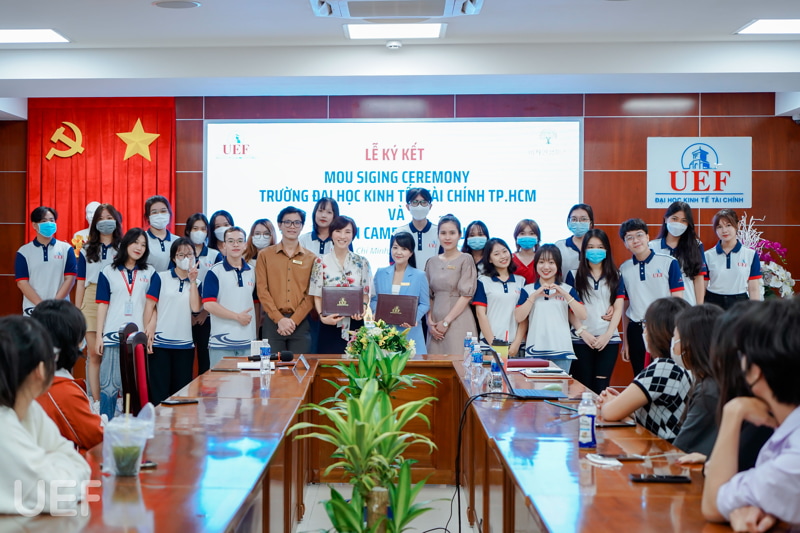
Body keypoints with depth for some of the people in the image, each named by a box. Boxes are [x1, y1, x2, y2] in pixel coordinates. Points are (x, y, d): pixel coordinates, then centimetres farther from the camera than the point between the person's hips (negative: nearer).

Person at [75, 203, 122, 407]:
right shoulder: (86, 250, 14)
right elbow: (81, 282, 13)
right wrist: (77, 311, 7)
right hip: (92, 302, 2)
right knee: (94, 355, 0)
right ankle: (96, 402, 4)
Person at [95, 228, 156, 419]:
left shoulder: (149, 272, 9)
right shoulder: (108, 272, 7)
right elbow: (102, 305, 5)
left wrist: (152, 325, -10)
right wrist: (99, 335, 0)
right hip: (113, 336, -1)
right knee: (109, 385, 0)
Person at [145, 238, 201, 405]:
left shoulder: (196, 282, 9)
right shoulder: (161, 278, 2)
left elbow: (195, 308, -6)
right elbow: (149, 306, -1)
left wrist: (193, 281, -7)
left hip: (185, 344, 3)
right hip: (160, 342, -3)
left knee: (182, 391, 8)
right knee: (159, 392, -2)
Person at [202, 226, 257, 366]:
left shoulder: (252, 272, 12)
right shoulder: (215, 272, -4)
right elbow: (208, 304, -12)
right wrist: (237, 316, -13)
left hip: (248, 342, 4)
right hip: (221, 343, -4)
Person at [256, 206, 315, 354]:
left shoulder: (311, 258, 9)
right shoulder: (265, 255, 8)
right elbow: (262, 290, 1)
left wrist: (294, 320, -9)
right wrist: (279, 319, -10)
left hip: (301, 323, 1)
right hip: (272, 322, 0)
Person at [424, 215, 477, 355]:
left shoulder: (466, 260, 0)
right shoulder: (432, 262, 13)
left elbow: (466, 295, -7)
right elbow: (429, 296, 12)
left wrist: (446, 321, -11)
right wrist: (430, 321, -3)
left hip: (458, 321, -4)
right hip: (435, 321, 4)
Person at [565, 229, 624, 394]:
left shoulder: (615, 277, 11)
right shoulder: (574, 275, 7)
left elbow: (618, 309, 5)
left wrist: (607, 335, -8)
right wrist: (583, 332, -10)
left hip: (609, 340, 1)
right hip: (581, 341, -1)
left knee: (601, 388, -5)